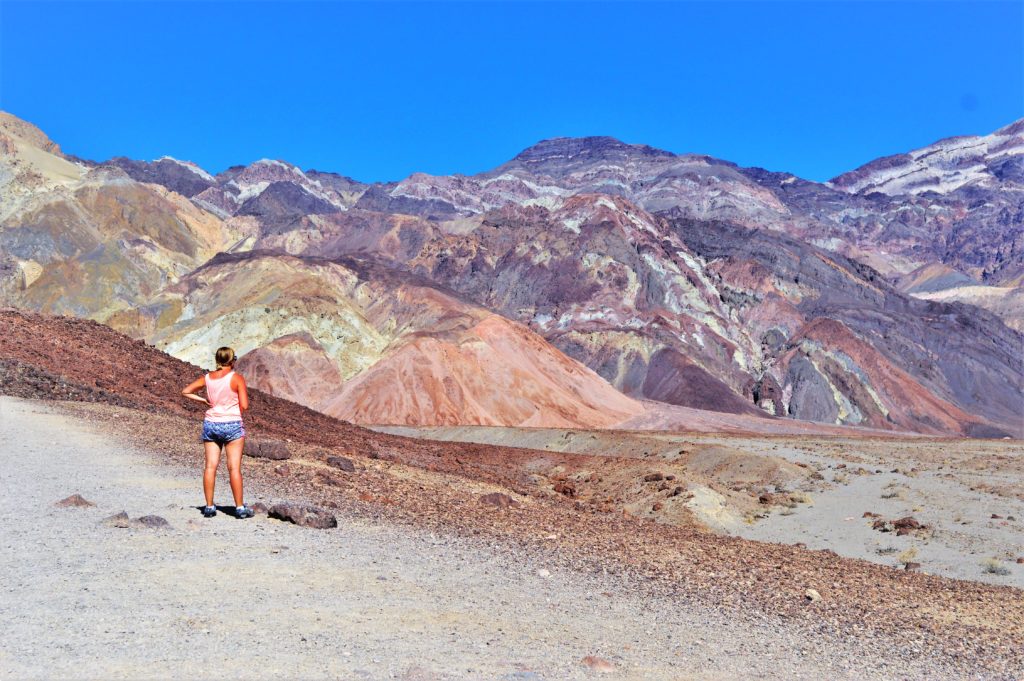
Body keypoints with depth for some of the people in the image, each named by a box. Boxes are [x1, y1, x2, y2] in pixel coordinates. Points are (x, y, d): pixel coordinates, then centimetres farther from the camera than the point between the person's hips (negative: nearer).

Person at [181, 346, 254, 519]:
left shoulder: (207, 378, 4)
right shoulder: (236, 378, -9)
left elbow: (186, 391, 9)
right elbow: (244, 406, -13)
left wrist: (203, 400, 10)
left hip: (210, 424, 4)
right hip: (232, 425, -4)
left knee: (210, 466, 7)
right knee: (234, 467, -1)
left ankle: (209, 506, 10)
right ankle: (240, 508, 3)